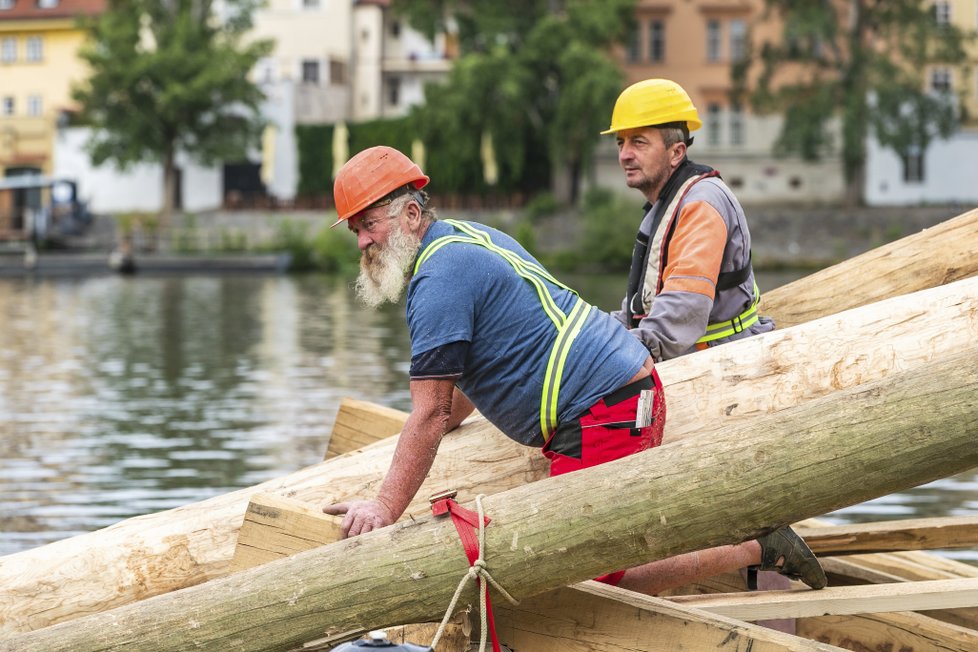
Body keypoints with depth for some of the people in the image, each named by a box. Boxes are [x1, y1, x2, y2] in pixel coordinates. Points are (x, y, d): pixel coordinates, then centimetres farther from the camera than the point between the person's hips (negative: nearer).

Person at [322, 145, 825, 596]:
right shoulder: (467, 237, 17)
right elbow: (472, 371, 33)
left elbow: (430, 414, -17)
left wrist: (384, 509, -14)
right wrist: (432, 431, 38)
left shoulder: (438, 278, -15)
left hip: (604, 416, -11)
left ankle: (757, 548, -3)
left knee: (594, 577, -7)